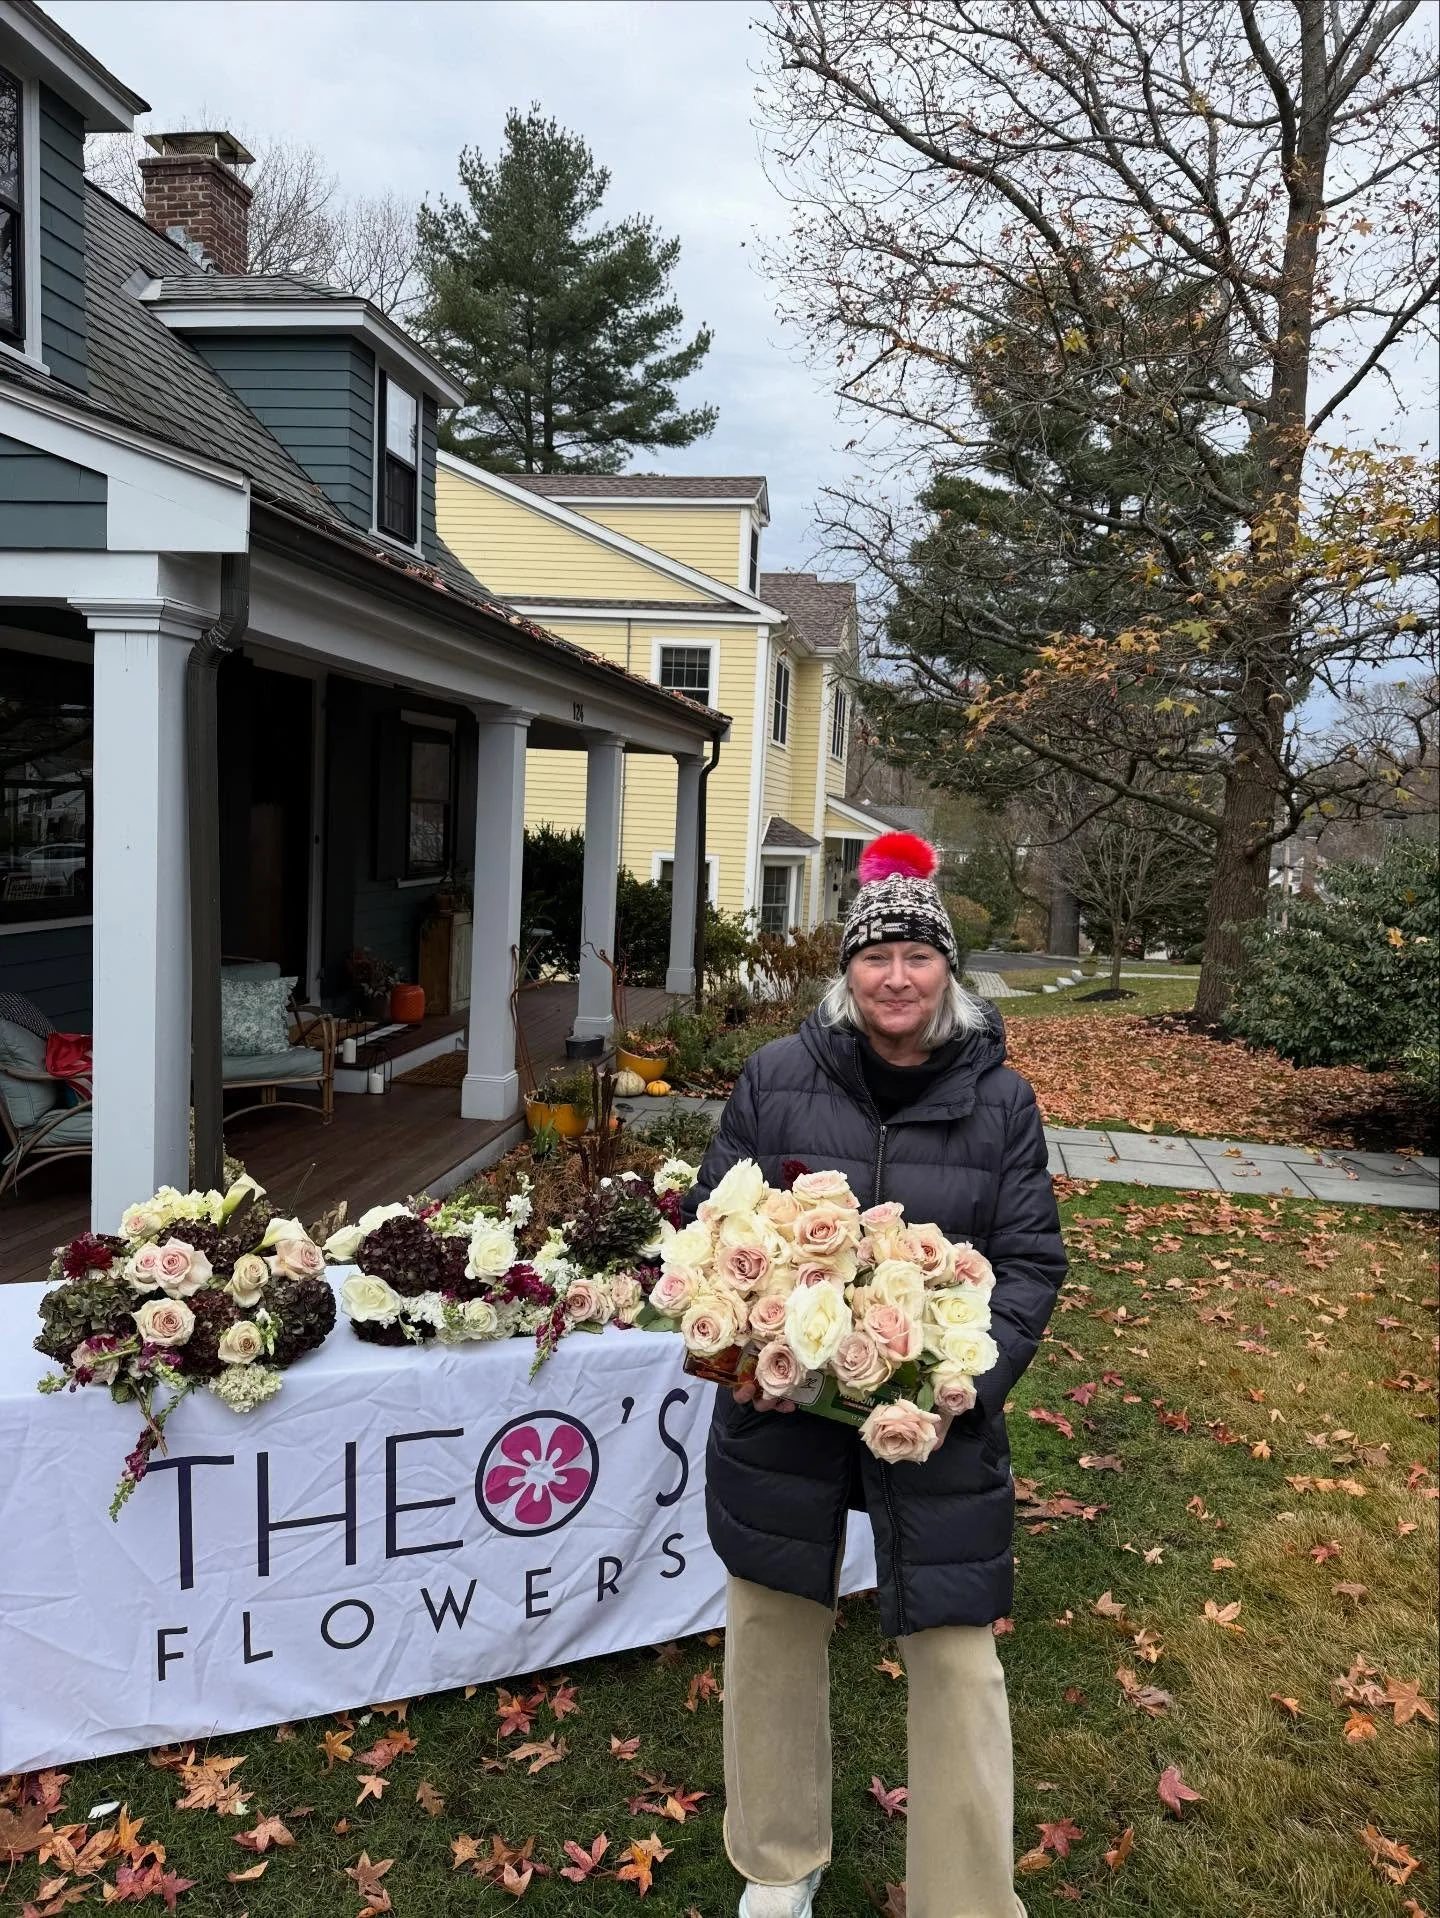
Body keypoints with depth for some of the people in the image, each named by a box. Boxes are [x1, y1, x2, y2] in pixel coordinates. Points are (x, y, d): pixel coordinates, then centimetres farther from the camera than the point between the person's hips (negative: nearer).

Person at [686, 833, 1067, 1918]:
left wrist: (966, 1376, -17)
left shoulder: (1001, 1101, -3)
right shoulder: (776, 1077, -4)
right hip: (781, 1407, 1)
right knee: (776, 1624, 16)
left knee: (957, 1660, 6)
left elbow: (1031, 1260, -3)